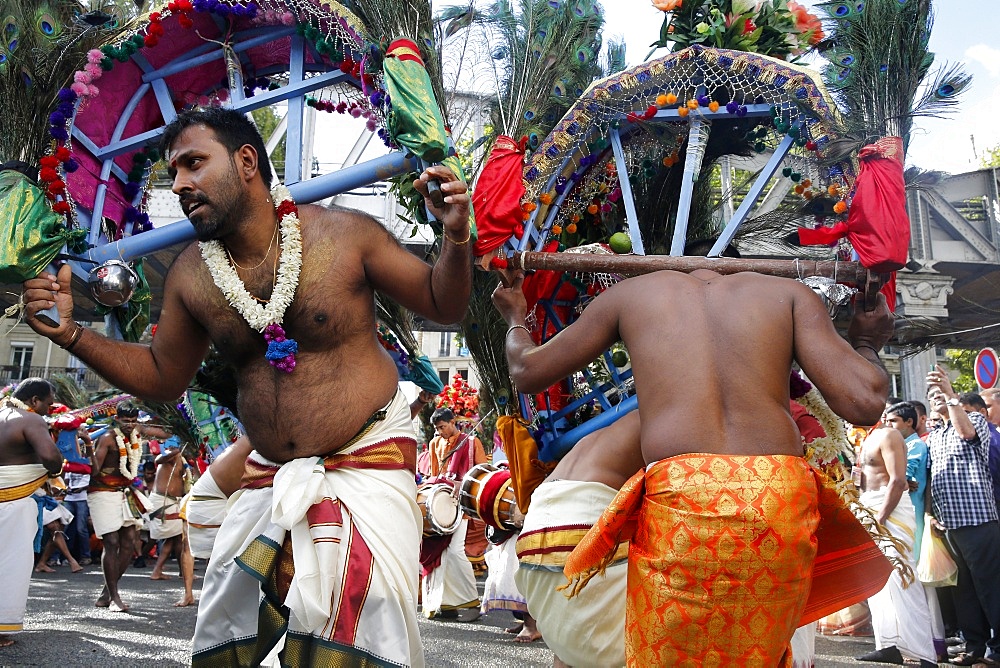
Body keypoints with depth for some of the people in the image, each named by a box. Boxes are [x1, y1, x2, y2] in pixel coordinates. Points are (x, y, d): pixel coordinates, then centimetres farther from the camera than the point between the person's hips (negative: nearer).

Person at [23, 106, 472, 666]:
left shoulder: (345, 234, -11)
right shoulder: (189, 276, 0)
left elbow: (442, 306, -1)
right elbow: (164, 376, 14)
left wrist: (456, 237, -21)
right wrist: (71, 333, 2)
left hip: (368, 461, -4)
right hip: (271, 476, 5)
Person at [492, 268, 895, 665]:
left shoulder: (631, 293, 17)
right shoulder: (789, 293, 17)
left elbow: (528, 372, 24)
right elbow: (864, 402, 5)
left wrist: (515, 318, 45)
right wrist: (865, 345, 27)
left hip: (680, 498, -1)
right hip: (783, 501, 2)